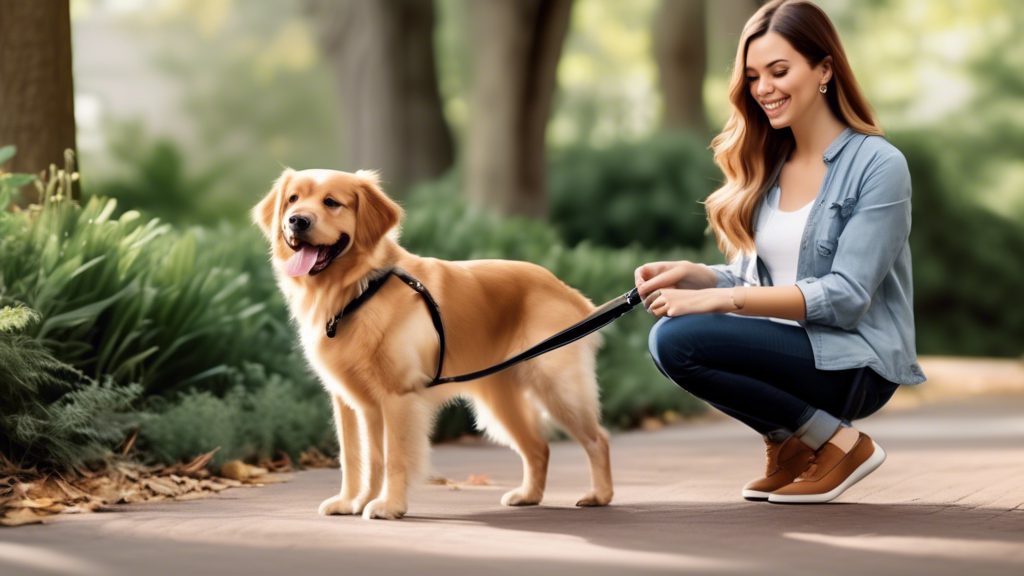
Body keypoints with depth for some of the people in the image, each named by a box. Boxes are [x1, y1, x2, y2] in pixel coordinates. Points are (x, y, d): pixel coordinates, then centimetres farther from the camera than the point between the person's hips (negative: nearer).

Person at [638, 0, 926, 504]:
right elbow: (752, 276, 13)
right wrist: (690, 274, -9)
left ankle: (837, 442, -8)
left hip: (856, 364, -7)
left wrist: (722, 299, -23)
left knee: (678, 341, -23)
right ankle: (788, 441, 3)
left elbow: (846, 297, -18)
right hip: (787, 346, 8)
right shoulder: (767, 165, 12)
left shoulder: (878, 165, -11)